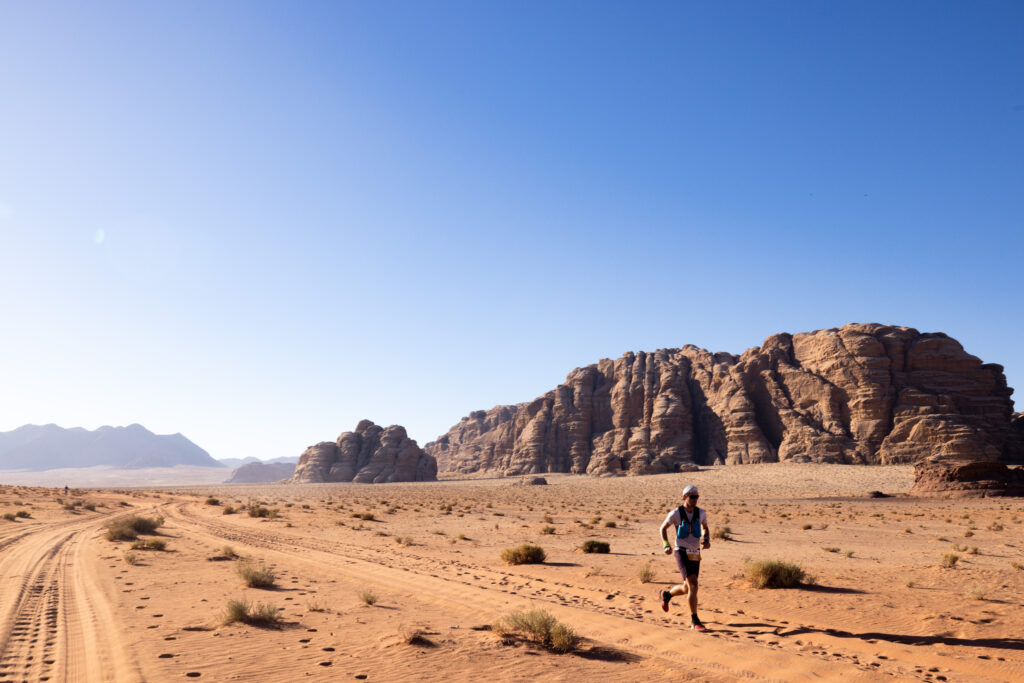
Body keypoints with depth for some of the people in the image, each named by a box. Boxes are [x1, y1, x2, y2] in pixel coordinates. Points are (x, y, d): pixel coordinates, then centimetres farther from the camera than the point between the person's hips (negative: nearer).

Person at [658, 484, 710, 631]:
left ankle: (666, 595, 45)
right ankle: (695, 621, -11)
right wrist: (666, 546, -9)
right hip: (681, 554, -5)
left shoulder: (701, 513, 2)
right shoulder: (675, 513, -9)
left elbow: (705, 528, 21)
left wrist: (707, 540, -2)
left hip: (695, 556, 5)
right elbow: (663, 528, 6)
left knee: (687, 588, 14)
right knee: (693, 586, -20)